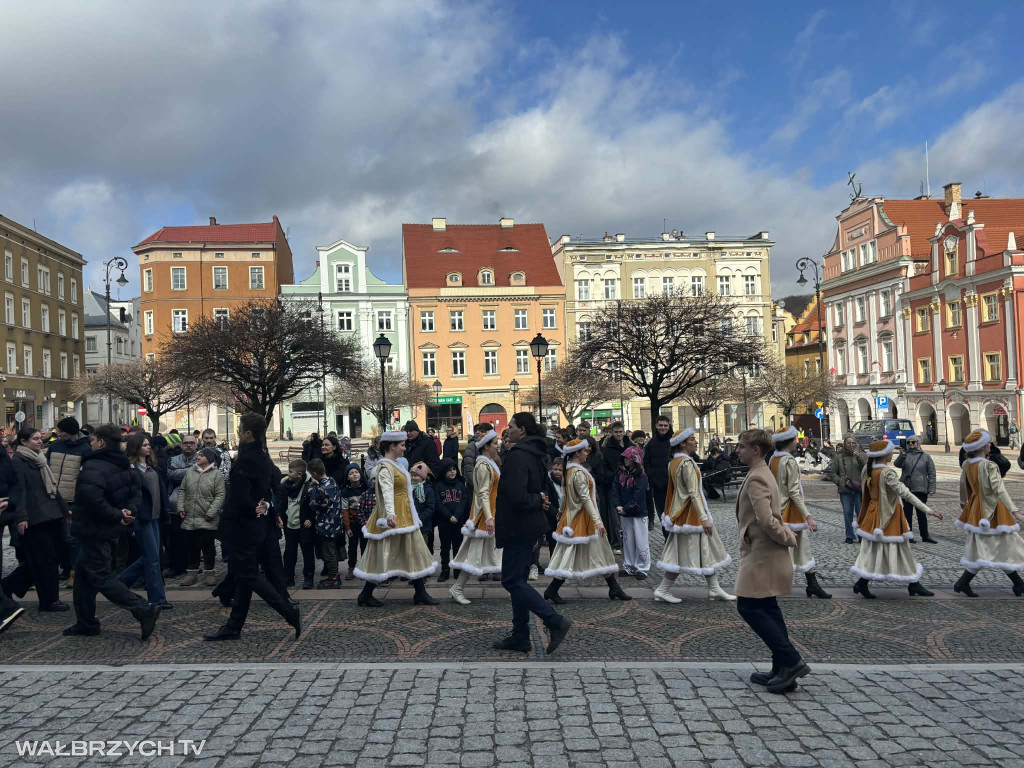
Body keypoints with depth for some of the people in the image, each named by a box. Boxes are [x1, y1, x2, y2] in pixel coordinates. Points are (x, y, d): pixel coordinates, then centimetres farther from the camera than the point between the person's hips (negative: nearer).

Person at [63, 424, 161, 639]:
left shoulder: (93, 467, -20)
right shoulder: (126, 466, 10)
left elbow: (92, 500, -32)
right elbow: (136, 493, 10)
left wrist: (117, 515, -21)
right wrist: (129, 511, -7)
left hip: (94, 530, -9)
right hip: (108, 530, 9)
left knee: (101, 577, -3)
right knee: (84, 575, 19)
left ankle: (144, 610, -9)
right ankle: (86, 623, 26)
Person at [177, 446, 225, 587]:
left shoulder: (217, 475, -5)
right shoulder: (189, 472, 9)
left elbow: (220, 496, -9)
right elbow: (182, 491, 12)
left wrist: (211, 513, -15)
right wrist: (180, 507, 1)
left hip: (207, 521, -4)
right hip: (189, 519, 4)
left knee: (208, 547, 5)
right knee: (191, 547, 12)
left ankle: (210, 573, 16)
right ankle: (192, 573, 23)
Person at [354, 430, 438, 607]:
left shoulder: (394, 465, 13)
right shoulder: (385, 467, -18)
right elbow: (387, 491, -33)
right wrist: (390, 514, -46)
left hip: (405, 518, 10)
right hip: (395, 519, -10)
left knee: (414, 553, 10)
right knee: (384, 558, -3)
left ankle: (420, 594, 15)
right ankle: (365, 596, 8)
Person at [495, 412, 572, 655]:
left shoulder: (518, 455, -19)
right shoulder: (537, 455, 12)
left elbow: (516, 496, -27)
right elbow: (549, 490, 21)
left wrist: (537, 502, -11)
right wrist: (541, 500, 3)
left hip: (519, 527, -10)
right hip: (530, 526, 10)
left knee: (512, 580, -2)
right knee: (518, 579, 14)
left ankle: (555, 621, -6)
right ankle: (520, 636, 20)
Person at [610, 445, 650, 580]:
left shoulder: (641, 477, -10)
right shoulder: (620, 474, 5)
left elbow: (637, 496, -17)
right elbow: (614, 490, 0)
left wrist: (626, 508, -18)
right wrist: (617, 506, -14)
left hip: (638, 513, -5)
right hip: (624, 513, 5)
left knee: (641, 542, -1)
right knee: (627, 540, 12)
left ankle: (641, 568, 9)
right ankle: (629, 566, 22)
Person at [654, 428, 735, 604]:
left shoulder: (674, 462, 9)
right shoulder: (687, 463, -19)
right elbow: (694, 493, -23)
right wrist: (704, 518, -24)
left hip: (679, 511, 10)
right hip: (691, 513, -10)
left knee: (707, 550, 14)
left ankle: (714, 589, 18)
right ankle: (663, 590, 4)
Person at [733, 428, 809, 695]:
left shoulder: (755, 478, -19)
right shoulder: (764, 474, 14)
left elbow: (766, 520, -27)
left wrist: (788, 538, -13)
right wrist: (787, 535, 11)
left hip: (762, 556, -10)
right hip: (764, 554, 10)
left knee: (749, 607, -5)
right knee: (767, 609, 13)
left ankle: (790, 661, -3)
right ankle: (783, 670, 19)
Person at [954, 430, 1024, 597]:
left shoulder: (967, 464, 1)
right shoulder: (989, 466, -22)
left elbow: (963, 484, 16)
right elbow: (1000, 490, -28)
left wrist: (963, 501, 33)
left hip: (976, 508, 8)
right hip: (991, 510, -8)